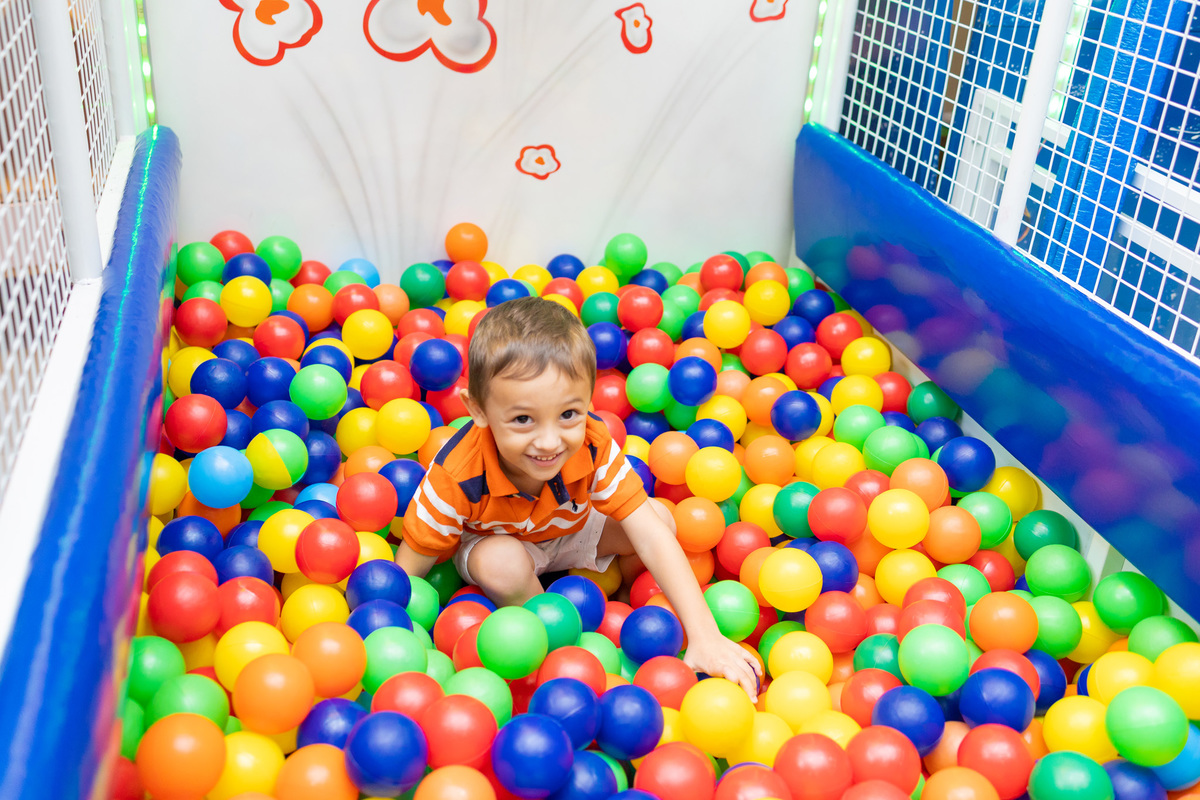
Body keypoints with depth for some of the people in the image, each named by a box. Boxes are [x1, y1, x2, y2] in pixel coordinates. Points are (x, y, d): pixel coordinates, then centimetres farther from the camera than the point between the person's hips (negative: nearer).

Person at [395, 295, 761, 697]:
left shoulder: (594, 447, -34)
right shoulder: (456, 476, -40)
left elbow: (650, 538, -34)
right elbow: (410, 567, -27)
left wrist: (705, 638, -40)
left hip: (569, 529, 3)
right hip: (491, 540, -2)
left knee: (661, 518, -15)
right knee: (502, 563, -37)